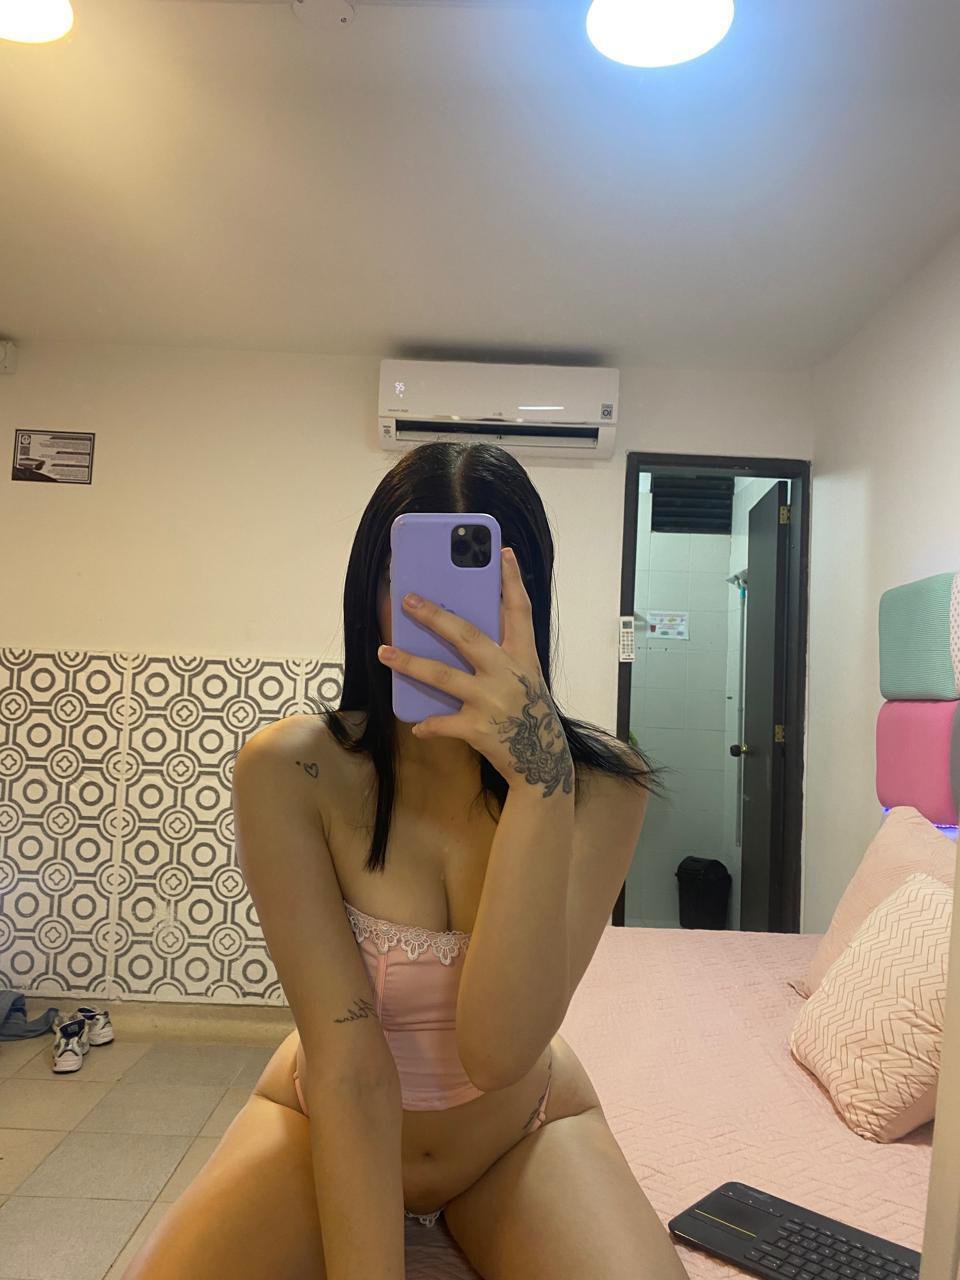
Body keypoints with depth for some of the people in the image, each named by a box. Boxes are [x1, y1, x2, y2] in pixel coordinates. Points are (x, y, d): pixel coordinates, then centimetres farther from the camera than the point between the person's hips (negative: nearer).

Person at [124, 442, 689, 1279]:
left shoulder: (600, 786, -19)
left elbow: (497, 1051, -30)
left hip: (523, 1134, 1)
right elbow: (347, 1062, -22)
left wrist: (541, 779, -40)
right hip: (323, 1130, 0)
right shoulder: (288, 771, -20)